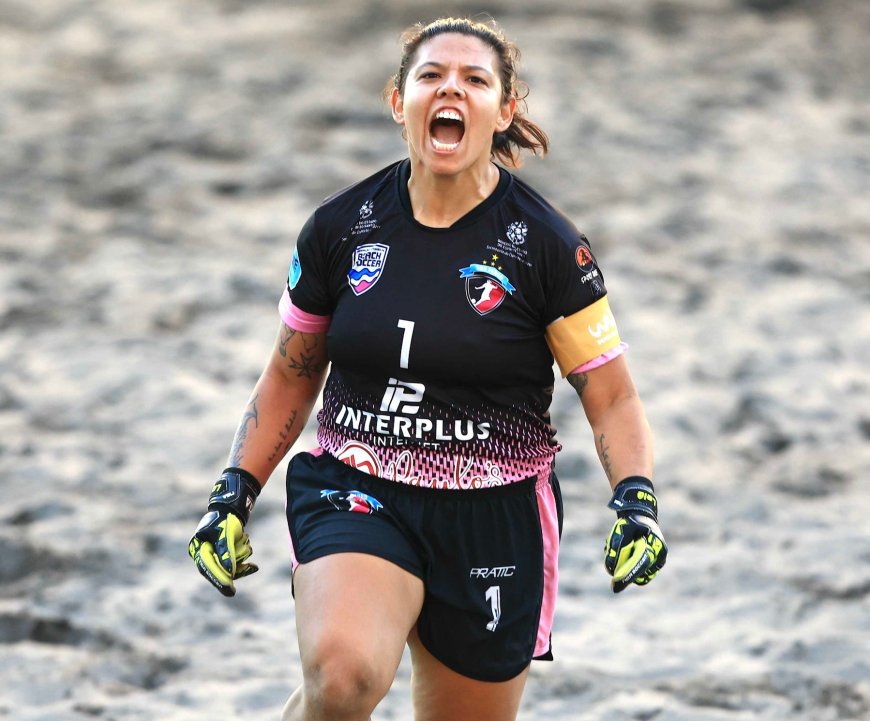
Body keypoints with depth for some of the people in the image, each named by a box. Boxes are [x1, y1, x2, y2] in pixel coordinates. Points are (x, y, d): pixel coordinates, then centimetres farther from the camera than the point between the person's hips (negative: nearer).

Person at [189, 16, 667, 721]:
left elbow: (612, 398, -2)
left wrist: (637, 502, -19)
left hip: (494, 524, 0)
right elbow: (291, 377, 13)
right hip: (356, 501, 0)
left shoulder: (545, 243, -5)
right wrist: (234, 495, 6)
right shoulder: (341, 228, 0)